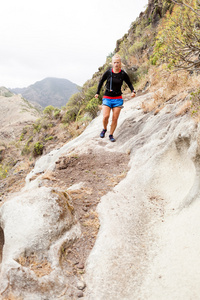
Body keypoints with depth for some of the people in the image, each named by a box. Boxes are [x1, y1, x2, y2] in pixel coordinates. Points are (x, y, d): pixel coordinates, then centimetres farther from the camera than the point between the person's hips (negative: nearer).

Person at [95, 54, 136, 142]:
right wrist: (97, 93, 13)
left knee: (115, 119, -2)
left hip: (118, 99, 1)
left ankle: (111, 135, 16)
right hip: (107, 98, -1)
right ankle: (104, 129, 15)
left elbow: (129, 84, 12)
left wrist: (133, 91, -7)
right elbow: (101, 81, 13)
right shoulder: (108, 73, -2)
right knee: (105, 116, -16)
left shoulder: (123, 74, -2)